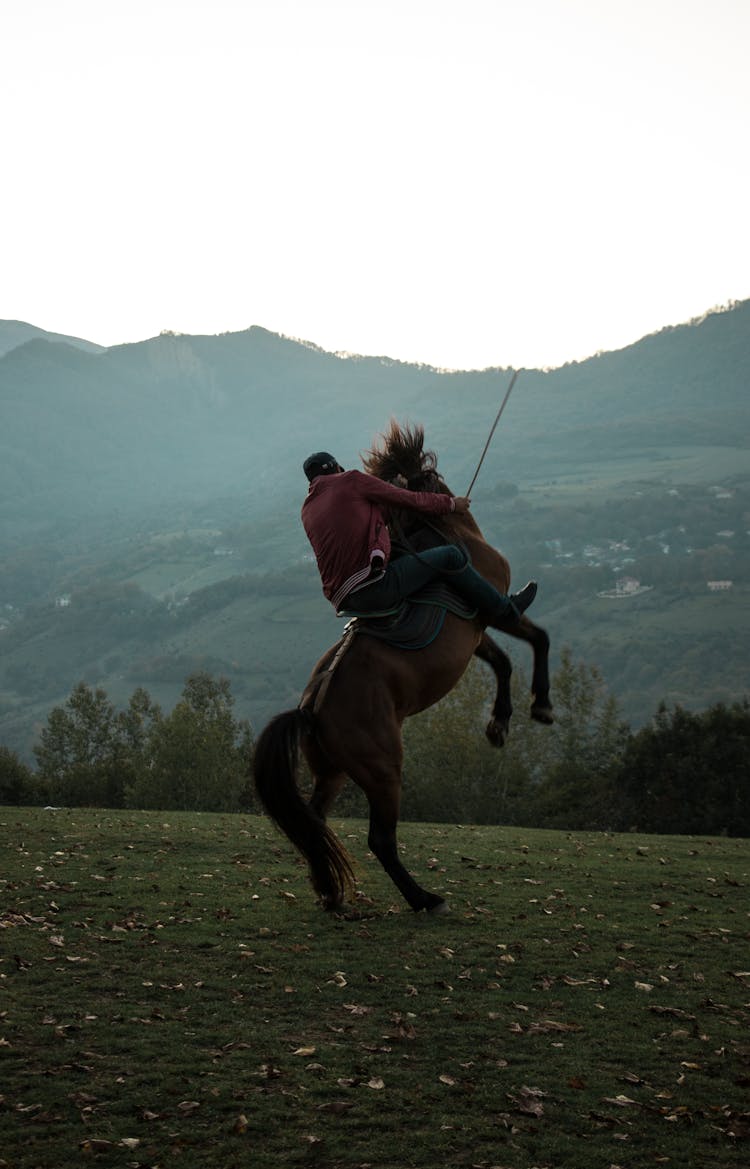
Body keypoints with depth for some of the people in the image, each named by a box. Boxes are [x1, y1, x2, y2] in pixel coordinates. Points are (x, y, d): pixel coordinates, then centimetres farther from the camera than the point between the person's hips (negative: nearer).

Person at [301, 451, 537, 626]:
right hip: (373, 586, -8)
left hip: (342, 599, 8)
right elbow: (412, 500, 6)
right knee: (450, 555, 1)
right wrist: (451, 503, 22)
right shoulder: (351, 480, 2)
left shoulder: (307, 510, 21)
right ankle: (502, 610, 13)